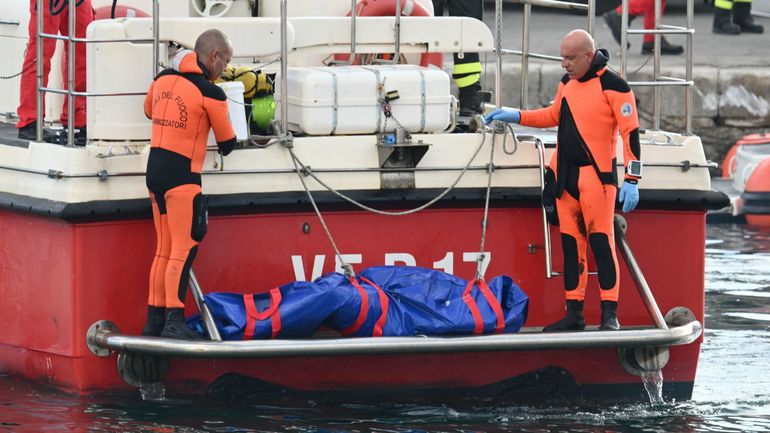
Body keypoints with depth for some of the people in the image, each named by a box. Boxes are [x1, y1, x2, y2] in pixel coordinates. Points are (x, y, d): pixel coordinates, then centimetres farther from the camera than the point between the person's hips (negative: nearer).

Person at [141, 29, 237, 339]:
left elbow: (149, 110, 31)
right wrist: (226, 146, 24)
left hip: (155, 170, 7)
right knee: (184, 250, -8)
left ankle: (154, 320, 15)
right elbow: (227, 144, 1)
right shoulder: (210, 93, -10)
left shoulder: (162, 79, 9)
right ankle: (174, 322, -14)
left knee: (164, 249, 13)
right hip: (181, 174, -7)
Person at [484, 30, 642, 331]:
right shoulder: (567, 83, 15)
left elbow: (631, 133, -10)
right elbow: (554, 115, 31)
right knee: (571, 243, 8)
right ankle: (574, 313, 13)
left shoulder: (612, 86, -9)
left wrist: (631, 180, -15)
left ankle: (610, 314, -10)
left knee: (600, 241, -11)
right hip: (565, 175, 8)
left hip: (596, 174, -8)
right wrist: (515, 116, 21)